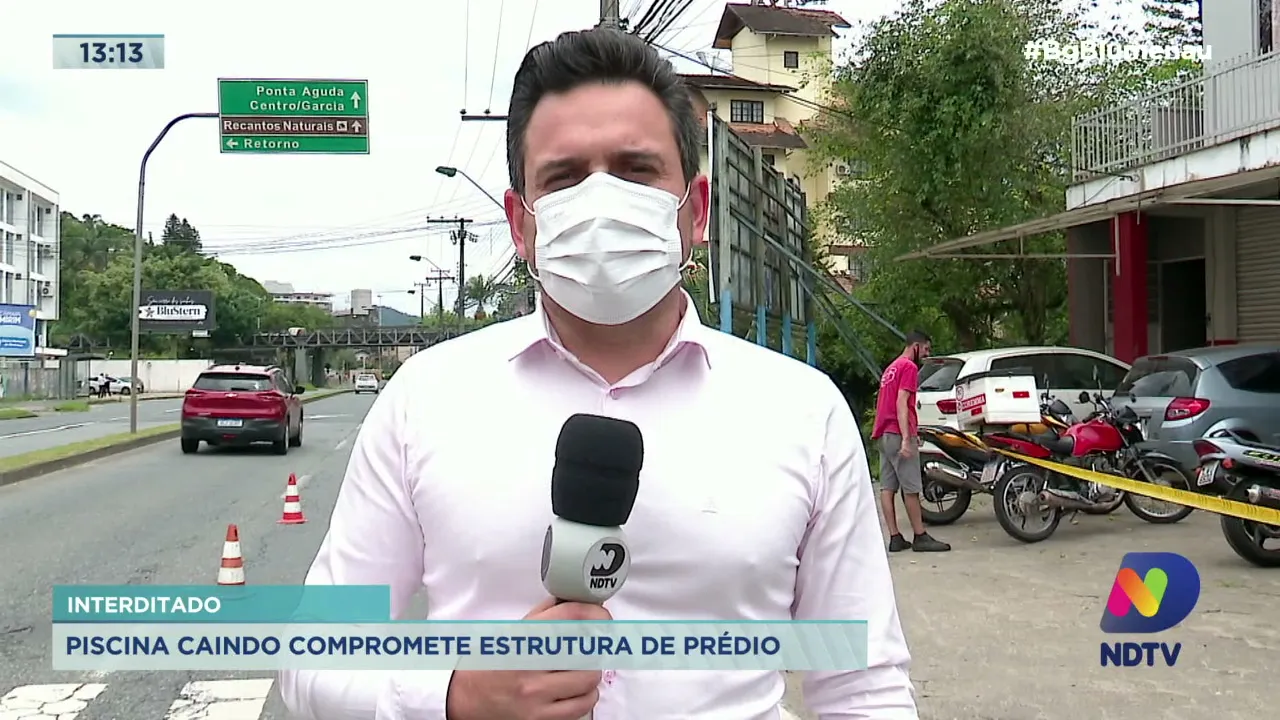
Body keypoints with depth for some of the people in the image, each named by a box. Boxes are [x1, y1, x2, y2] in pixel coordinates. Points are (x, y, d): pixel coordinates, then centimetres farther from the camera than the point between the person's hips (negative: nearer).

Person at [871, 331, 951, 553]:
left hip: (883, 435, 9)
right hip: (897, 435, -9)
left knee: (887, 487, 3)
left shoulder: (892, 367, 21)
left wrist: (911, 434, 24)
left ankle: (895, 537, 4)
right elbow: (902, 404, -17)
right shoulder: (909, 367, -7)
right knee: (911, 488, -5)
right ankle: (920, 537, -1)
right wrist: (906, 439, -23)